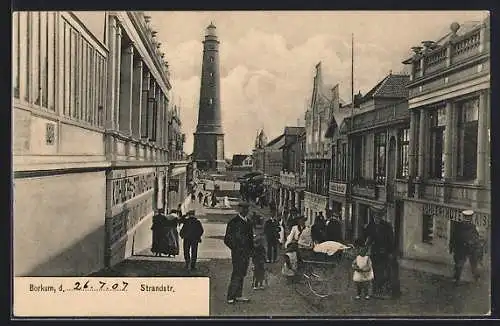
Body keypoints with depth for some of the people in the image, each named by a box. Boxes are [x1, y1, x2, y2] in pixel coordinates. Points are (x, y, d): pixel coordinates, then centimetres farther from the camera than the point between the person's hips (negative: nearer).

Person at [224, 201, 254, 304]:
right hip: (238, 253, -7)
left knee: (241, 274, 12)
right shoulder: (233, 222, -9)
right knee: (237, 275, -8)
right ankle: (231, 297, -2)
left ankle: (238, 295, 20)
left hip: (246, 253, 7)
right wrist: (235, 249, -11)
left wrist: (251, 249, 12)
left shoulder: (248, 222, 13)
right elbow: (227, 239, -10)